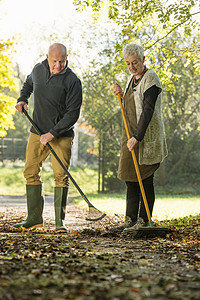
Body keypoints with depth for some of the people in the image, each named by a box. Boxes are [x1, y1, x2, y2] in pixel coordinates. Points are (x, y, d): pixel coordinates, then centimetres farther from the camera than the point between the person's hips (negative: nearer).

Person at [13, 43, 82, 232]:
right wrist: (22, 100, 9)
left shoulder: (72, 81, -13)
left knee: (61, 176, -9)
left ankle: (60, 221, -3)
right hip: (37, 132, 5)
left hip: (62, 136, -5)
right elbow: (28, 83, 27)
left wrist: (52, 133, -21)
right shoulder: (38, 69, 3)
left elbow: (73, 113, -16)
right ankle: (34, 217, 14)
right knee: (31, 172, 5)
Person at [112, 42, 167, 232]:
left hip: (147, 136, -9)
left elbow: (147, 111, -21)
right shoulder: (132, 79, 14)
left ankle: (143, 221, 2)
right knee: (130, 177, 9)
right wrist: (121, 95, 3)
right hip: (131, 134, 9)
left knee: (145, 179, -4)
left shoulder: (150, 79, -13)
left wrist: (136, 137, -27)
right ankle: (130, 220, 14)